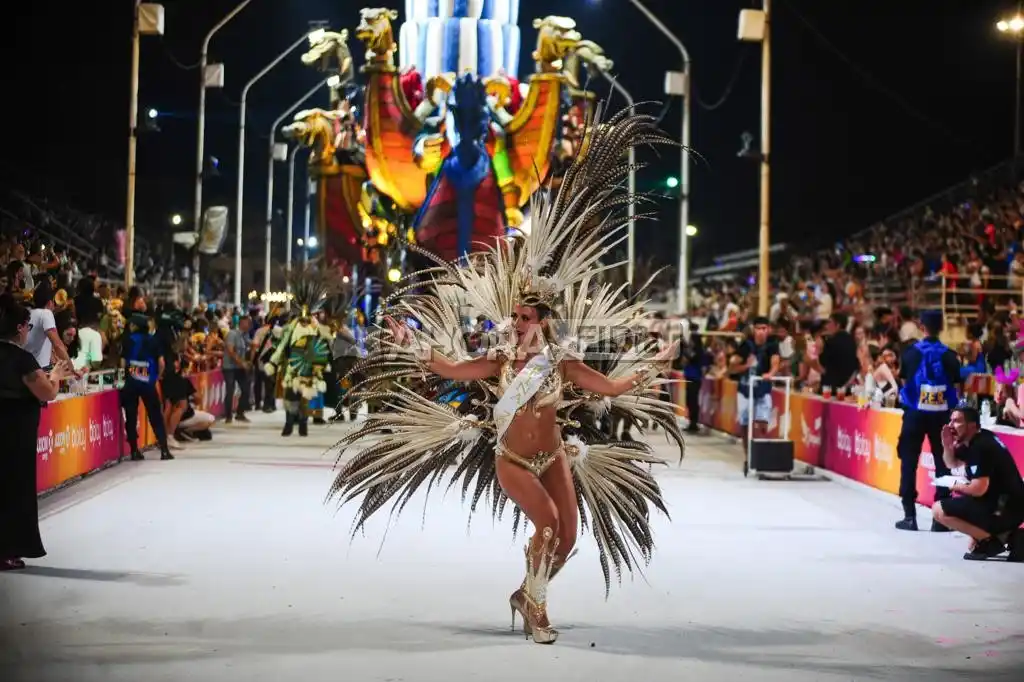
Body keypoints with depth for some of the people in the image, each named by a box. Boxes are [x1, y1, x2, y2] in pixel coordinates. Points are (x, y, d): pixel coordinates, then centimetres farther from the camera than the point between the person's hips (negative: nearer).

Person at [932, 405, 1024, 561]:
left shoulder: (981, 446, -18)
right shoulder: (974, 440, 12)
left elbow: (978, 489, -24)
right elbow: (952, 464, 26)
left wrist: (955, 486, -4)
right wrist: (947, 445, 6)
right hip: (1006, 505, 10)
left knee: (939, 510, -11)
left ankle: (992, 540, -10)